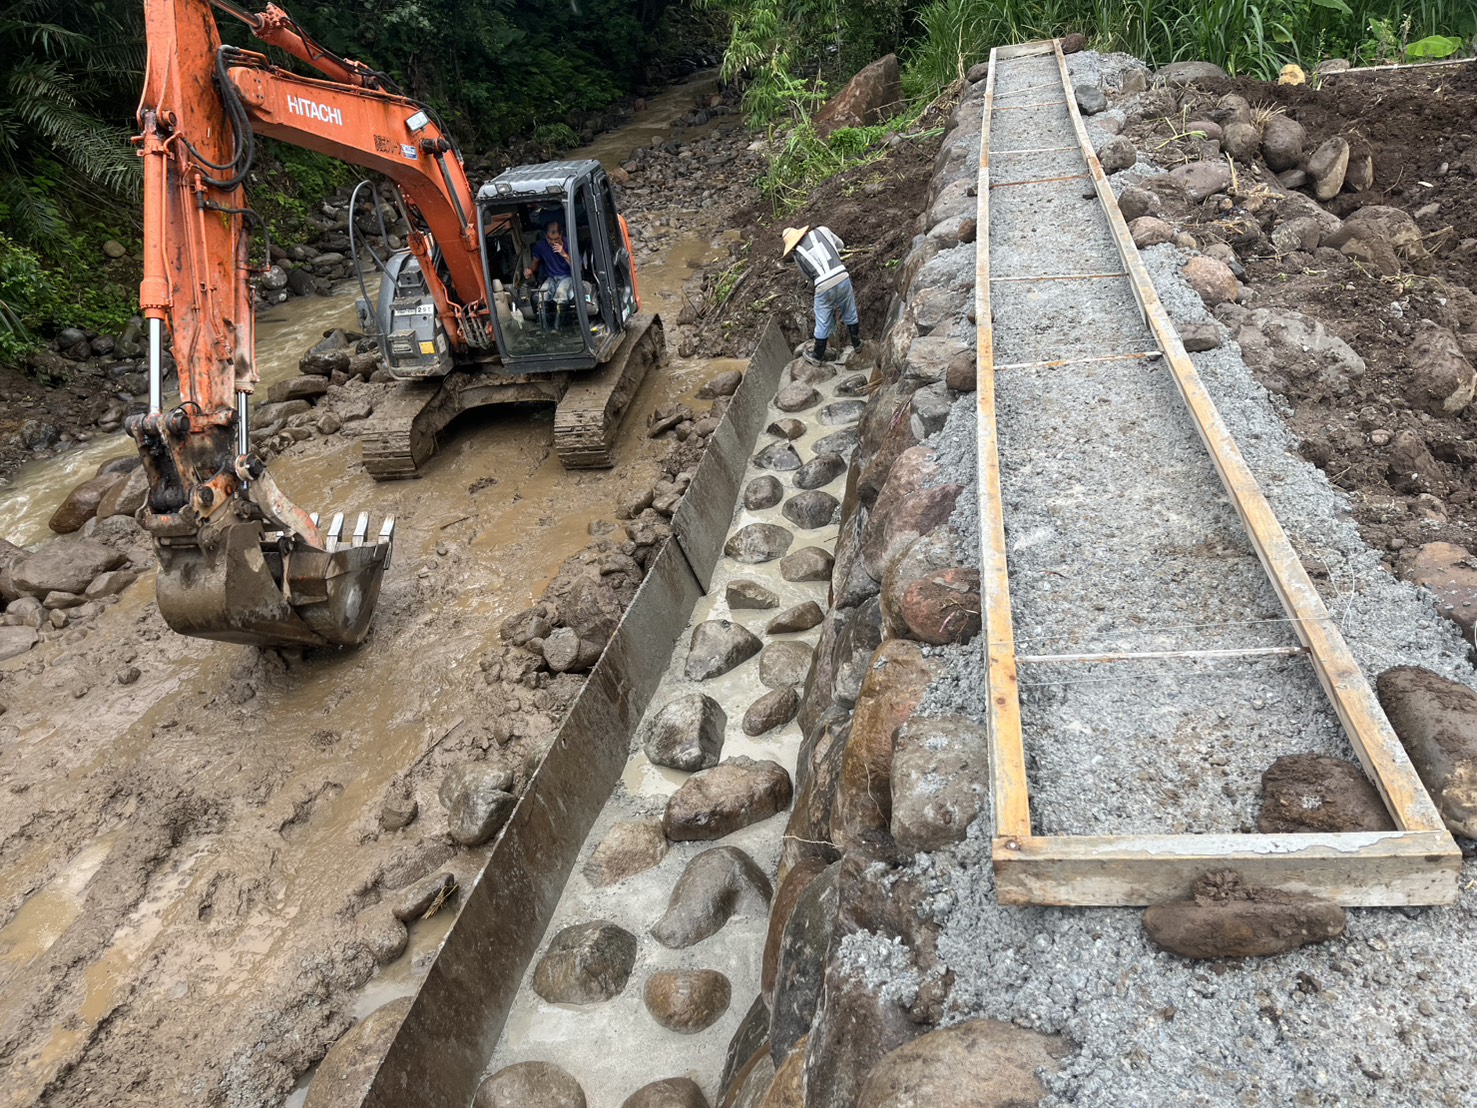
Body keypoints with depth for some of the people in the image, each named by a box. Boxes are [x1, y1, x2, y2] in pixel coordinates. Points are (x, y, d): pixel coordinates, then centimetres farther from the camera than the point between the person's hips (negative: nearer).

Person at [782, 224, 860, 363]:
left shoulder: (798, 255, 5)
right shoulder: (822, 231, 6)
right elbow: (840, 245, 19)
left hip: (824, 287, -2)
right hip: (842, 278, 2)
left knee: (823, 324, 15)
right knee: (850, 314, 24)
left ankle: (818, 355, 32)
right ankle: (856, 343, 42)